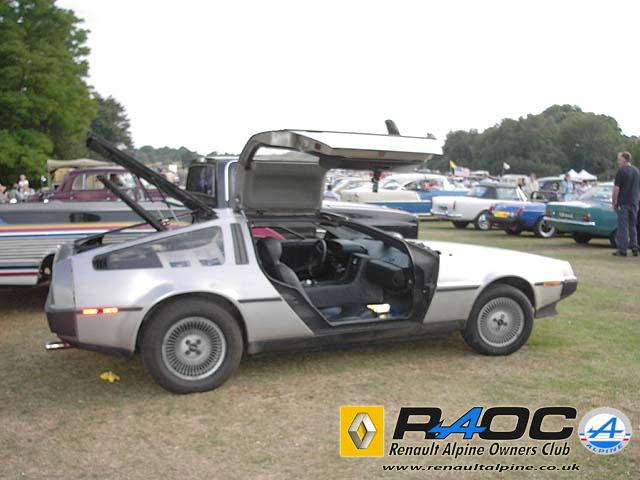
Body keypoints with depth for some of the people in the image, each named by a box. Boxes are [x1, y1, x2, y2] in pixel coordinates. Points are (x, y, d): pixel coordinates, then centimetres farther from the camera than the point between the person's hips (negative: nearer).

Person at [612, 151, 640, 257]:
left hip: (623, 204, -6)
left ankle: (622, 250, -2)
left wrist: (613, 202, -3)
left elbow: (616, 188, -12)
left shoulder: (621, 171, -10)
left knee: (623, 227, -3)